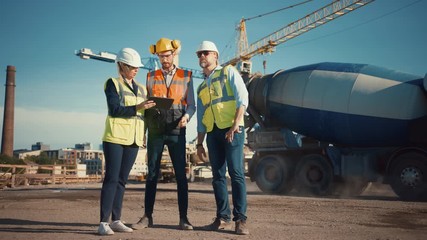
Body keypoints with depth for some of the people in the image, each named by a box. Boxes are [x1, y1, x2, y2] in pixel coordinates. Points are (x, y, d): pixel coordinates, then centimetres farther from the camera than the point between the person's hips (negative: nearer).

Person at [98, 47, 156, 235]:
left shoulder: (141, 88, 19)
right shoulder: (112, 83, 2)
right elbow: (114, 109, -12)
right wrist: (137, 107, -20)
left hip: (134, 139, 5)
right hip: (115, 137, -5)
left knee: (122, 180, 6)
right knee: (111, 179, -8)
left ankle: (116, 220, 10)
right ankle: (103, 222, -6)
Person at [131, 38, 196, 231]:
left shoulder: (186, 76, 8)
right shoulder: (151, 77, 11)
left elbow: (191, 104, 5)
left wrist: (186, 116, -17)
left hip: (177, 132, -1)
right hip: (155, 132, 1)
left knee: (181, 175, -1)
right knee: (152, 174, 3)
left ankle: (183, 218, 4)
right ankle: (147, 217, 10)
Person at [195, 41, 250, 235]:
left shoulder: (229, 72, 7)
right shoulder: (201, 87, 23)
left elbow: (242, 97, -7)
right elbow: (201, 119, 22)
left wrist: (236, 124, -18)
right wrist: (199, 143, 15)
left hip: (232, 129, -6)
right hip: (213, 132, 6)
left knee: (236, 173, -10)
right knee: (218, 176, 5)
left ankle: (240, 219, -7)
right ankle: (223, 218, 11)